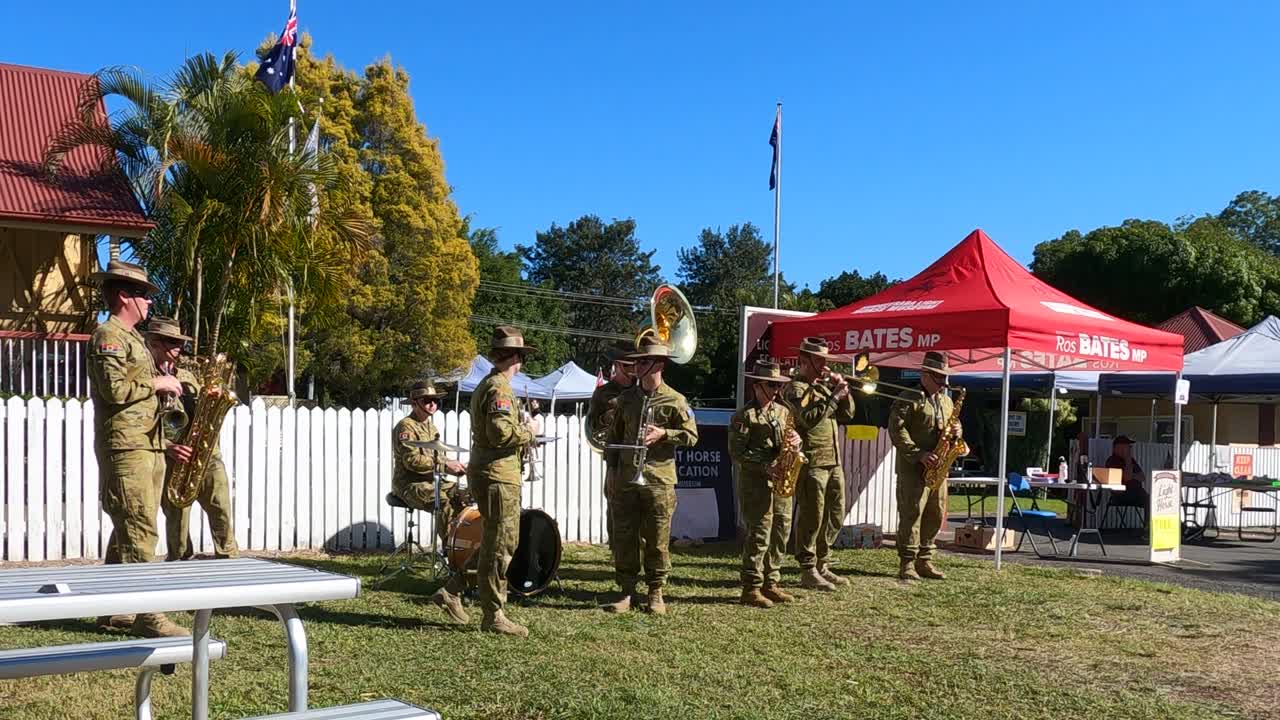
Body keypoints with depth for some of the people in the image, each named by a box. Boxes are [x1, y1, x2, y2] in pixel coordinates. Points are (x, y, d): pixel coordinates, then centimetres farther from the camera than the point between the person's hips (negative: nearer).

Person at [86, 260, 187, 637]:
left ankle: (111, 609, 20)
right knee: (141, 531, -12)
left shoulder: (132, 337, 21)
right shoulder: (107, 336, -10)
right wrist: (155, 383, -10)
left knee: (128, 529, 13)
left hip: (147, 448, 10)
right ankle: (146, 615, -11)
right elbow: (114, 389, -22)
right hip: (124, 448, -10)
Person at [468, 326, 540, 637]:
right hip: (498, 475, -10)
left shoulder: (484, 386, 18)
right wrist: (529, 431, -10)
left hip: (485, 472, 11)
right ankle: (493, 616, 0)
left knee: (494, 544, 18)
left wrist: (523, 433, 15)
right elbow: (501, 432, -26)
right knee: (500, 545, -5)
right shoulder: (500, 388, -15)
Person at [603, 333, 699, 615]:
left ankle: (656, 593, 14)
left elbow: (691, 436, -1)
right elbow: (615, 434, 20)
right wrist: (612, 467, 14)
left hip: (659, 480, -4)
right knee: (624, 536, 3)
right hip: (626, 479, 4)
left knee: (657, 539, 2)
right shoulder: (626, 397, 11)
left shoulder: (674, 401, -2)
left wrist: (664, 434, -15)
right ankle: (626, 592, 12)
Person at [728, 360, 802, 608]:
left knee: (781, 532, 8)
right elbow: (737, 452, -12)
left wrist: (795, 441, -5)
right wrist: (766, 465, -19)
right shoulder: (744, 415, -6)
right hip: (755, 482, -7)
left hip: (781, 482, 7)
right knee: (759, 534, -8)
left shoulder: (783, 412, 15)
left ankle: (770, 584, 19)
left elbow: (790, 445, 18)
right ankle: (751, 589, -1)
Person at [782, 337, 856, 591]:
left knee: (835, 518, 13)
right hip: (811, 463, -9)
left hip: (833, 462, 9)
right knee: (811, 519, -5)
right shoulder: (796, 388, -7)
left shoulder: (824, 386, 20)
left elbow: (847, 415, 20)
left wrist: (844, 392, 5)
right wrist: (834, 396, -18)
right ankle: (808, 572, 2)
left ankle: (821, 565, 23)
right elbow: (811, 418, -22)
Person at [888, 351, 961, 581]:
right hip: (914, 468, -7)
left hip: (937, 468, 7)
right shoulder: (908, 399, -6)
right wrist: (918, 454, -20)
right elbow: (896, 430, -14)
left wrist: (955, 431, 2)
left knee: (936, 515, 8)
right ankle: (907, 564, -4)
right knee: (912, 515, -7)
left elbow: (951, 426, 27)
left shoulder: (946, 401, 19)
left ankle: (924, 561, 17)